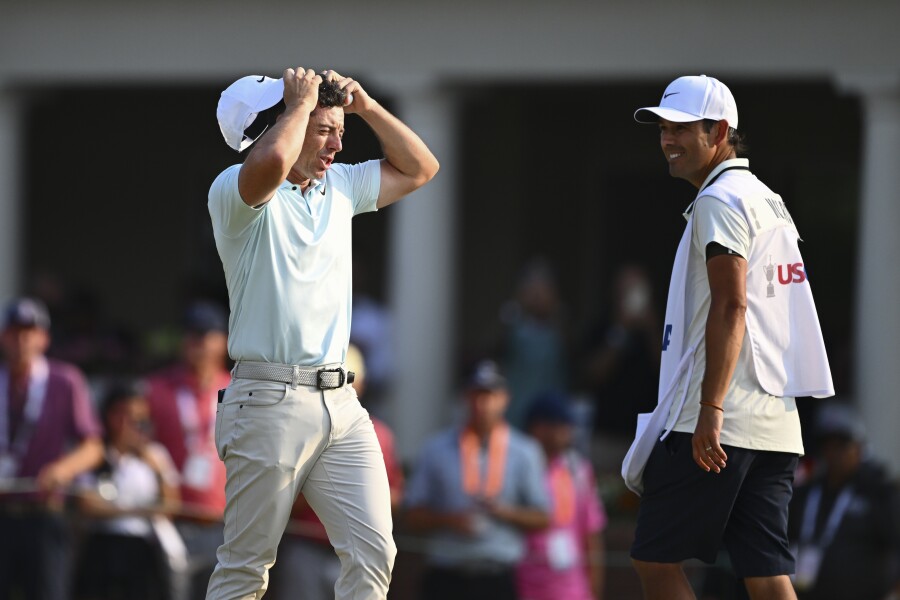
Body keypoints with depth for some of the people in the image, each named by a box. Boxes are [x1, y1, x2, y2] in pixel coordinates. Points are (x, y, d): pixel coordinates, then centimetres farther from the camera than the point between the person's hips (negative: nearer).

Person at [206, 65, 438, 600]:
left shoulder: (340, 187, 17)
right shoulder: (237, 191, -6)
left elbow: (420, 167, 27)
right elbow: (270, 163, -30)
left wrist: (365, 105, 14)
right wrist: (302, 103, -12)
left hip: (340, 401, 7)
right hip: (270, 401, -7)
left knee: (374, 553, -5)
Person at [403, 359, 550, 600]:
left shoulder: (524, 453, 7)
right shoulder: (437, 449, 9)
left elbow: (542, 518, 6)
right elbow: (412, 516, 8)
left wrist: (504, 511, -12)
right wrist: (448, 519, -12)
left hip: (498, 580, -1)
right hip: (446, 580, 1)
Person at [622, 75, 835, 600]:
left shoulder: (720, 200, -8)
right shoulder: (768, 202, 22)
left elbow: (731, 307, -18)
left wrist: (710, 411, -24)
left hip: (719, 424, -9)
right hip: (775, 423, 9)